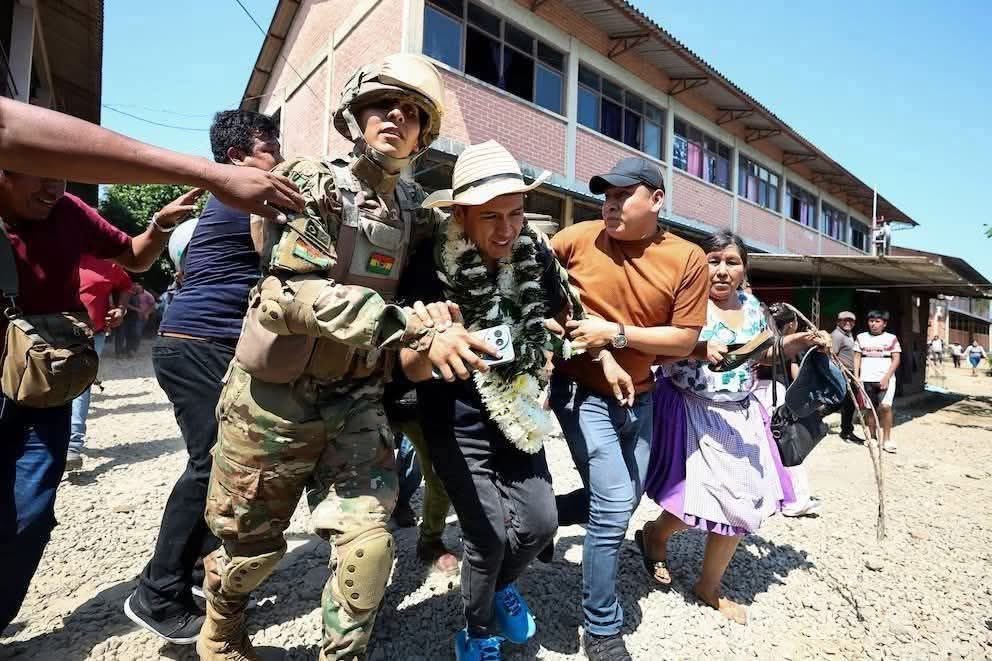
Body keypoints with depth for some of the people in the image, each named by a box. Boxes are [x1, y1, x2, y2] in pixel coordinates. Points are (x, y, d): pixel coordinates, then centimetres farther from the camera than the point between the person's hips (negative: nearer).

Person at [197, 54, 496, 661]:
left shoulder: (416, 210, 7)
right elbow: (305, 294, -24)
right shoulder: (309, 183, -10)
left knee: (368, 544, -5)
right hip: (274, 398, -3)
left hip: (357, 401, 4)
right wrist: (418, 328, -32)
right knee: (250, 542, 15)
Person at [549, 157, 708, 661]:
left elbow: (685, 339, -8)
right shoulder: (578, 239, -10)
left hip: (638, 396, 5)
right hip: (583, 391, -4)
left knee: (625, 499, 16)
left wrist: (615, 333, -18)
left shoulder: (687, 259, -7)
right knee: (614, 506, -8)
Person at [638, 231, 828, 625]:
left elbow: (763, 355, 20)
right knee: (704, 500, -8)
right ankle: (653, 534, 28)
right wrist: (698, 350, -35)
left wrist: (803, 341, 6)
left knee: (743, 502, 8)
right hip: (691, 413, -7)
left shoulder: (752, 306, 8)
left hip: (741, 415, 7)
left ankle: (709, 586, 29)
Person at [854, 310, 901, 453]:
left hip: (885, 379, -2)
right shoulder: (861, 337, 9)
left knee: (885, 406, -17)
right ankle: (873, 437, 20)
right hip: (867, 379, 2)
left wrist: (887, 377, -11)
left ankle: (887, 439, -4)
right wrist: (856, 377, 0)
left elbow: (896, 359, 0)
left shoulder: (891, 338, 4)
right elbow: (857, 358, 10)